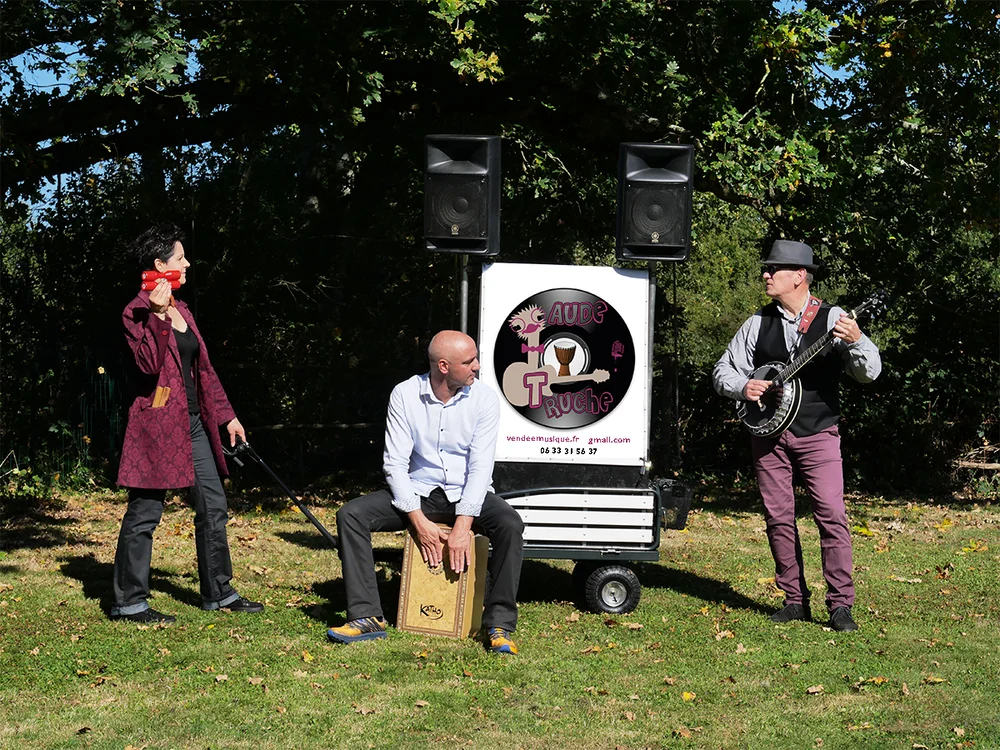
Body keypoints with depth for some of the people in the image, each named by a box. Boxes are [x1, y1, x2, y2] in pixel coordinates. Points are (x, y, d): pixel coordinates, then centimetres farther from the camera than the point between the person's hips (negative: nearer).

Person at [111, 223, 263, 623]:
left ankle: (218, 592, 18)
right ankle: (129, 601, 6)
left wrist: (227, 415, 19)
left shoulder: (182, 311, 17)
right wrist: (158, 315, -27)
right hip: (158, 423, -8)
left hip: (193, 424, 9)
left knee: (213, 506, 9)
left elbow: (203, 369, 20)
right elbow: (149, 364, -21)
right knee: (144, 513, -3)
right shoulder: (137, 313, -8)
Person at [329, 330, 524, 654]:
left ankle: (499, 625, -22)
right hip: (418, 492, 1)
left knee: (510, 524, -31)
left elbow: (480, 466, -14)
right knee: (350, 515, -19)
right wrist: (419, 521, -20)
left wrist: (462, 526, -24)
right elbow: (395, 462, -10)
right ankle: (367, 617, -17)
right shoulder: (405, 395, -8)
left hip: (466, 494, -1)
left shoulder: (484, 399, -10)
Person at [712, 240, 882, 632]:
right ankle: (795, 600, 15)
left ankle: (840, 604, -3)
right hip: (768, 433, 3)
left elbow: (869, 373, -8)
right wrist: (742, 387, -9)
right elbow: (722, 370, 12)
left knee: (832, 514, -11)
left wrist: (855, 341, -28)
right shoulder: (758, 323, 8)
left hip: (818, 433, -3)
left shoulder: (832, 319, -2)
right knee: (778, 516, 5)